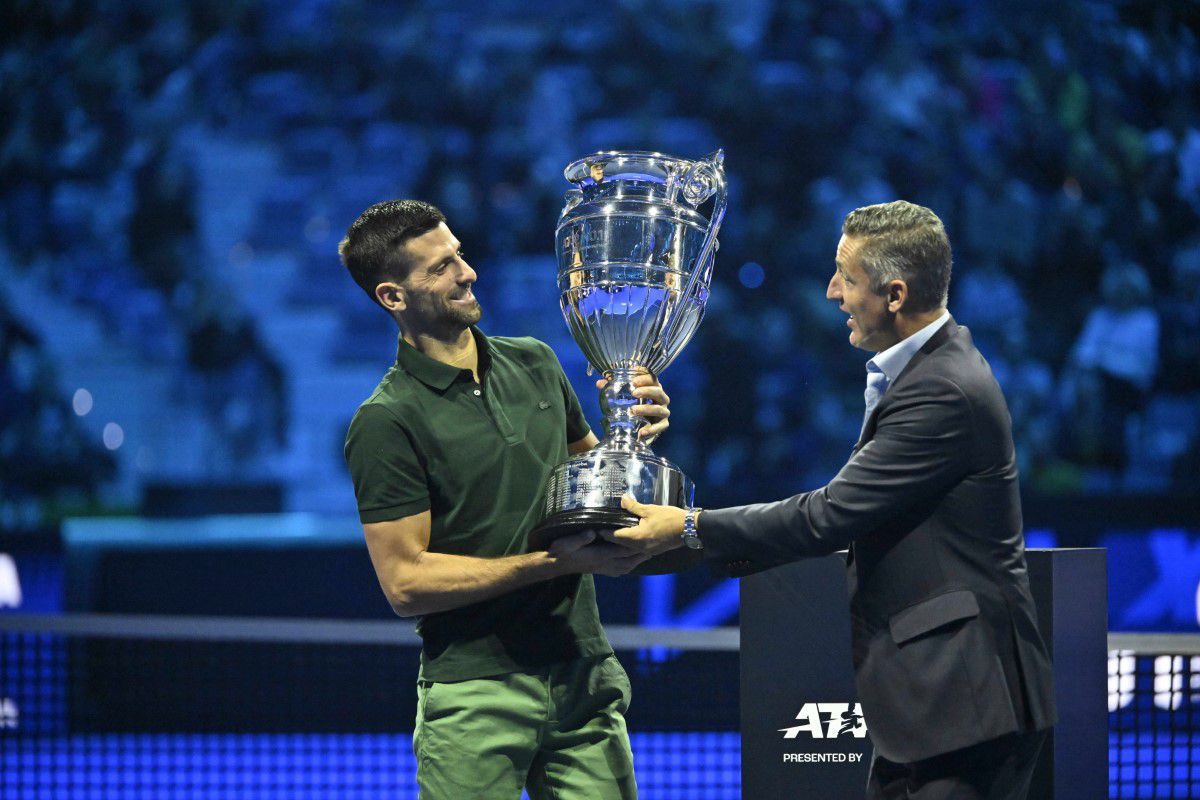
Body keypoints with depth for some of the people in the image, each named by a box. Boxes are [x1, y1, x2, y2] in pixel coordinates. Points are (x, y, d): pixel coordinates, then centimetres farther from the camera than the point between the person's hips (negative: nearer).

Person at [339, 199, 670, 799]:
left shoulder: (534, 363, 11)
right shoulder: (385, 422, -9)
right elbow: (405, 581, -13)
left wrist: (629, 438, 1)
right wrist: (552, 562, -17)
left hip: (586, 678, 5)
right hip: (476, 697, -5)